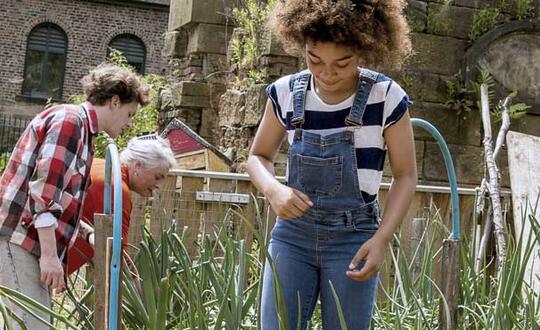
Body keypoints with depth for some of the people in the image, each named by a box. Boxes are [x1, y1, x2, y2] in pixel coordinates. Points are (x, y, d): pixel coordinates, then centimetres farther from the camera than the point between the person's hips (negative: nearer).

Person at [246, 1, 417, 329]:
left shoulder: (387, 97, -9)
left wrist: (382, 238, -14)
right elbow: (259, 157, 11)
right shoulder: (286, 92, -1)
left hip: (354, 237, -2)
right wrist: (273, 190, -12)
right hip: (292, 232, 2)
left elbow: (405, 175, -1)